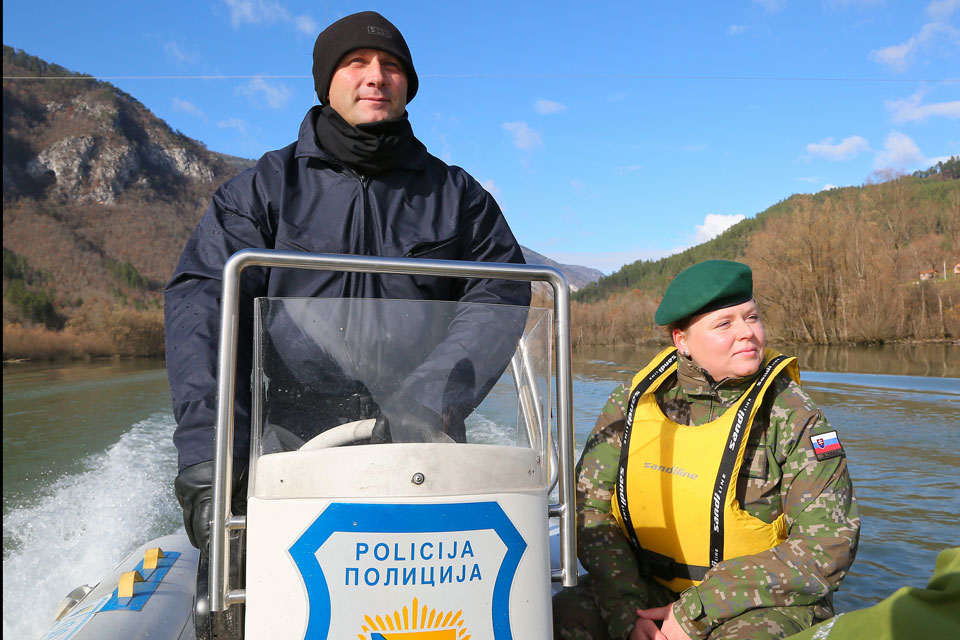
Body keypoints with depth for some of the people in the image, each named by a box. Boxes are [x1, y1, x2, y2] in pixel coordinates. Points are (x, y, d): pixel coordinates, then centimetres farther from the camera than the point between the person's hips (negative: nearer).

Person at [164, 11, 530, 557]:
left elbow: (501, 295, 1)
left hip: (419, 452, 1)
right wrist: (206, 456, -18)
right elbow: (201, 300, -3)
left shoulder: (457, 194, 13)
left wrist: (426, 403, -16)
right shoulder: (266, 186, 9)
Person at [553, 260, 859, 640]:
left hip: (763, 605, -1)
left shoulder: (794, 416, -10)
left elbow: (828, 545, -13)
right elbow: (590, 505, -1)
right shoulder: (634, 400, -2)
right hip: (647, 588, 2)